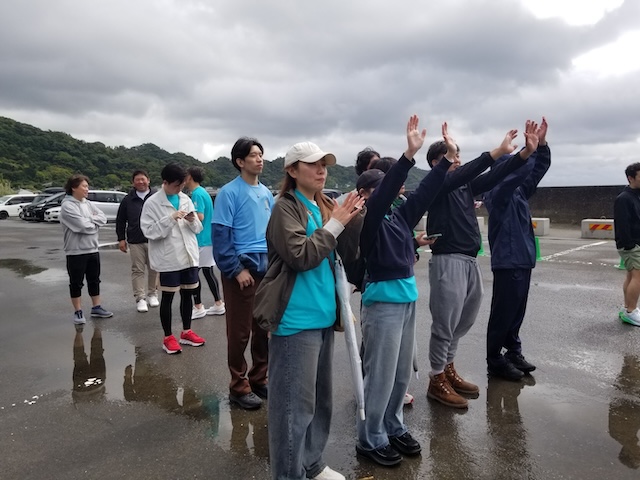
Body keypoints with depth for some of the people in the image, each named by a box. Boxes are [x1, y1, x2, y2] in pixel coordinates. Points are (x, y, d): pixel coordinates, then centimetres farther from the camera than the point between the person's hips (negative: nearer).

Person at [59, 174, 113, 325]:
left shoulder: (87, 203, 9)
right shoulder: (67, 206, -14)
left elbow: (103, 218, 1)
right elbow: (82, 225, -22)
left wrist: (89, 220, -13)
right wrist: (95, 223, -5)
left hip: (93, 249, 7)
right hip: (76, 251, -7)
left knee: (94, 280, 15)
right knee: (76, 283, 5)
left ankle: (96, 307, 27)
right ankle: (78, 312, 14)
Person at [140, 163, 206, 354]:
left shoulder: (186, 199, 8)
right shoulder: (152, 202, -8)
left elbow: (197, 228, 11)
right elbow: (149, 231, -14)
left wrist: (193, 221, -10)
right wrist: (171, 219, -22)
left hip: (189, 257, 5)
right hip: (169, 259, -5)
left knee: (188, 295, 14)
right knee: (167, 298, 6)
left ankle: (186, 332, 29)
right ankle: (168, 338, 18)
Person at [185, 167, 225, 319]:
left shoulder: (197, 194, -14)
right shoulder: (203, 192, 15)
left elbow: (199, 217, -23)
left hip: (200, 240, -9)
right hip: (207, 239, 9)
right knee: (208, 272, 13)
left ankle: (198, 308, 6)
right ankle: (219, 304, 18)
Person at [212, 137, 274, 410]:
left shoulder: (266, 193, 12)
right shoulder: (230, 192, -9)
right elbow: (220, 235, -12)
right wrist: (236, 270, -15)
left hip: (268, 269, 6)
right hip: (243, 269, -6)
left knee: (265, 328, 13)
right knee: (240, 332, 3)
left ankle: (259, 379, 28)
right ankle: (239, 388, 17)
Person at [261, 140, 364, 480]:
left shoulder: (324, 206, 12)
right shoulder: (286, 207, -10)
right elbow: (300, 256, -22)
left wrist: (352, 220, -4)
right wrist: (335, 224, -15)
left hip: (323, 316, 8)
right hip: (297, 321, -8)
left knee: (320, 397, 18)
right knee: (295, 402, 0)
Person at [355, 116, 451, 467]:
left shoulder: (400, 215, 10)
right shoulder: (369, 218, -10)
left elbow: (426, 191, 9)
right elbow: (385, 193, -26)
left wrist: (448, 158, 3)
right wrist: (409, 153, -32)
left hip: (407, 297, 8)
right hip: (382, 299, -8)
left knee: (402, 372, 17)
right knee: (380, 375, 2)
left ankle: (393, 428, 34)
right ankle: (370, 440, 18)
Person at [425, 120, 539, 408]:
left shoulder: (464, 186, 14)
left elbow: (493, 177, 4)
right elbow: (461, 175, -23)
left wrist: (526, 152, -7)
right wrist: (498, 151, -26)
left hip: (469, 262, 8)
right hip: (448, 261, -8)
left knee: (461, 323, 16)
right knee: (445, 324, -1)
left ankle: (448, 370, 31)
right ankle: (437, 381, 12)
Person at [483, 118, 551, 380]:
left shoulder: (519, 191, 12)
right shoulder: (497, 193, -12)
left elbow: (539, 169, 11)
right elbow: (518, 171, -29)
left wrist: (541, 143, -1)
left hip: (523, 260, 9)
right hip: (507, 262, -9)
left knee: (517, 311, 16)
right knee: (503, 313, -1)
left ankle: (513, 353, 28)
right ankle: (495, 360, 10)